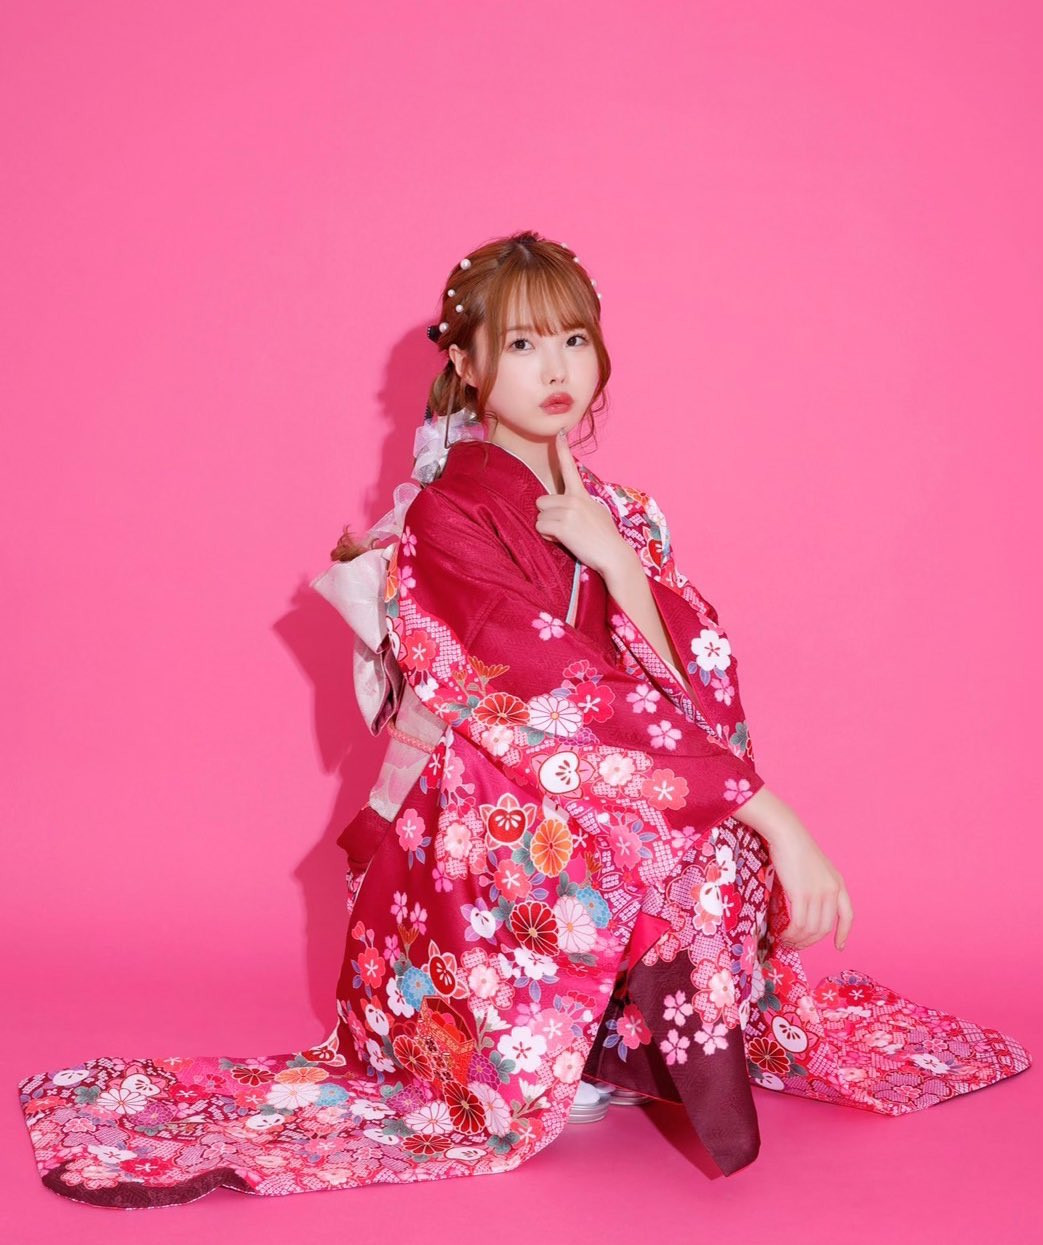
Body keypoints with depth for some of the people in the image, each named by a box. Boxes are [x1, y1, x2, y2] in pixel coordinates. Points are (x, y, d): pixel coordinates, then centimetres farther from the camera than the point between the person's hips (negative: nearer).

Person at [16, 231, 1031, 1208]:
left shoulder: (617, 519, 10)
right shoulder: (445, 518, -11)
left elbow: (698, 684, -2)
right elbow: (566, 696, -22)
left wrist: (614, 559, -17)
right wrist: (768, 810, -27)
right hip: (483, 831, -7)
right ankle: (680, 1015, -6)